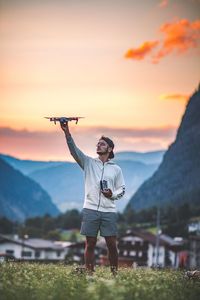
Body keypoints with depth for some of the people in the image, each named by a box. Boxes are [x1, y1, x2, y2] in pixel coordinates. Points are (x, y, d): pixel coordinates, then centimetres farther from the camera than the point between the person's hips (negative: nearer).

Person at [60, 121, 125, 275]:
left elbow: (122, 189, 14)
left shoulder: (116, 169, 10)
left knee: (112, 245, -1)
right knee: (90, 244, 1)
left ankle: (115, 273, 8)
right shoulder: (89, 163, 8)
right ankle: (89, 274, 4)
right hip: (90, 209, 0)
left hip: (109, 211, 0)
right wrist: (67, 132, -18)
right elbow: (74, 149, -4)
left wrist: (113, 194, -8)